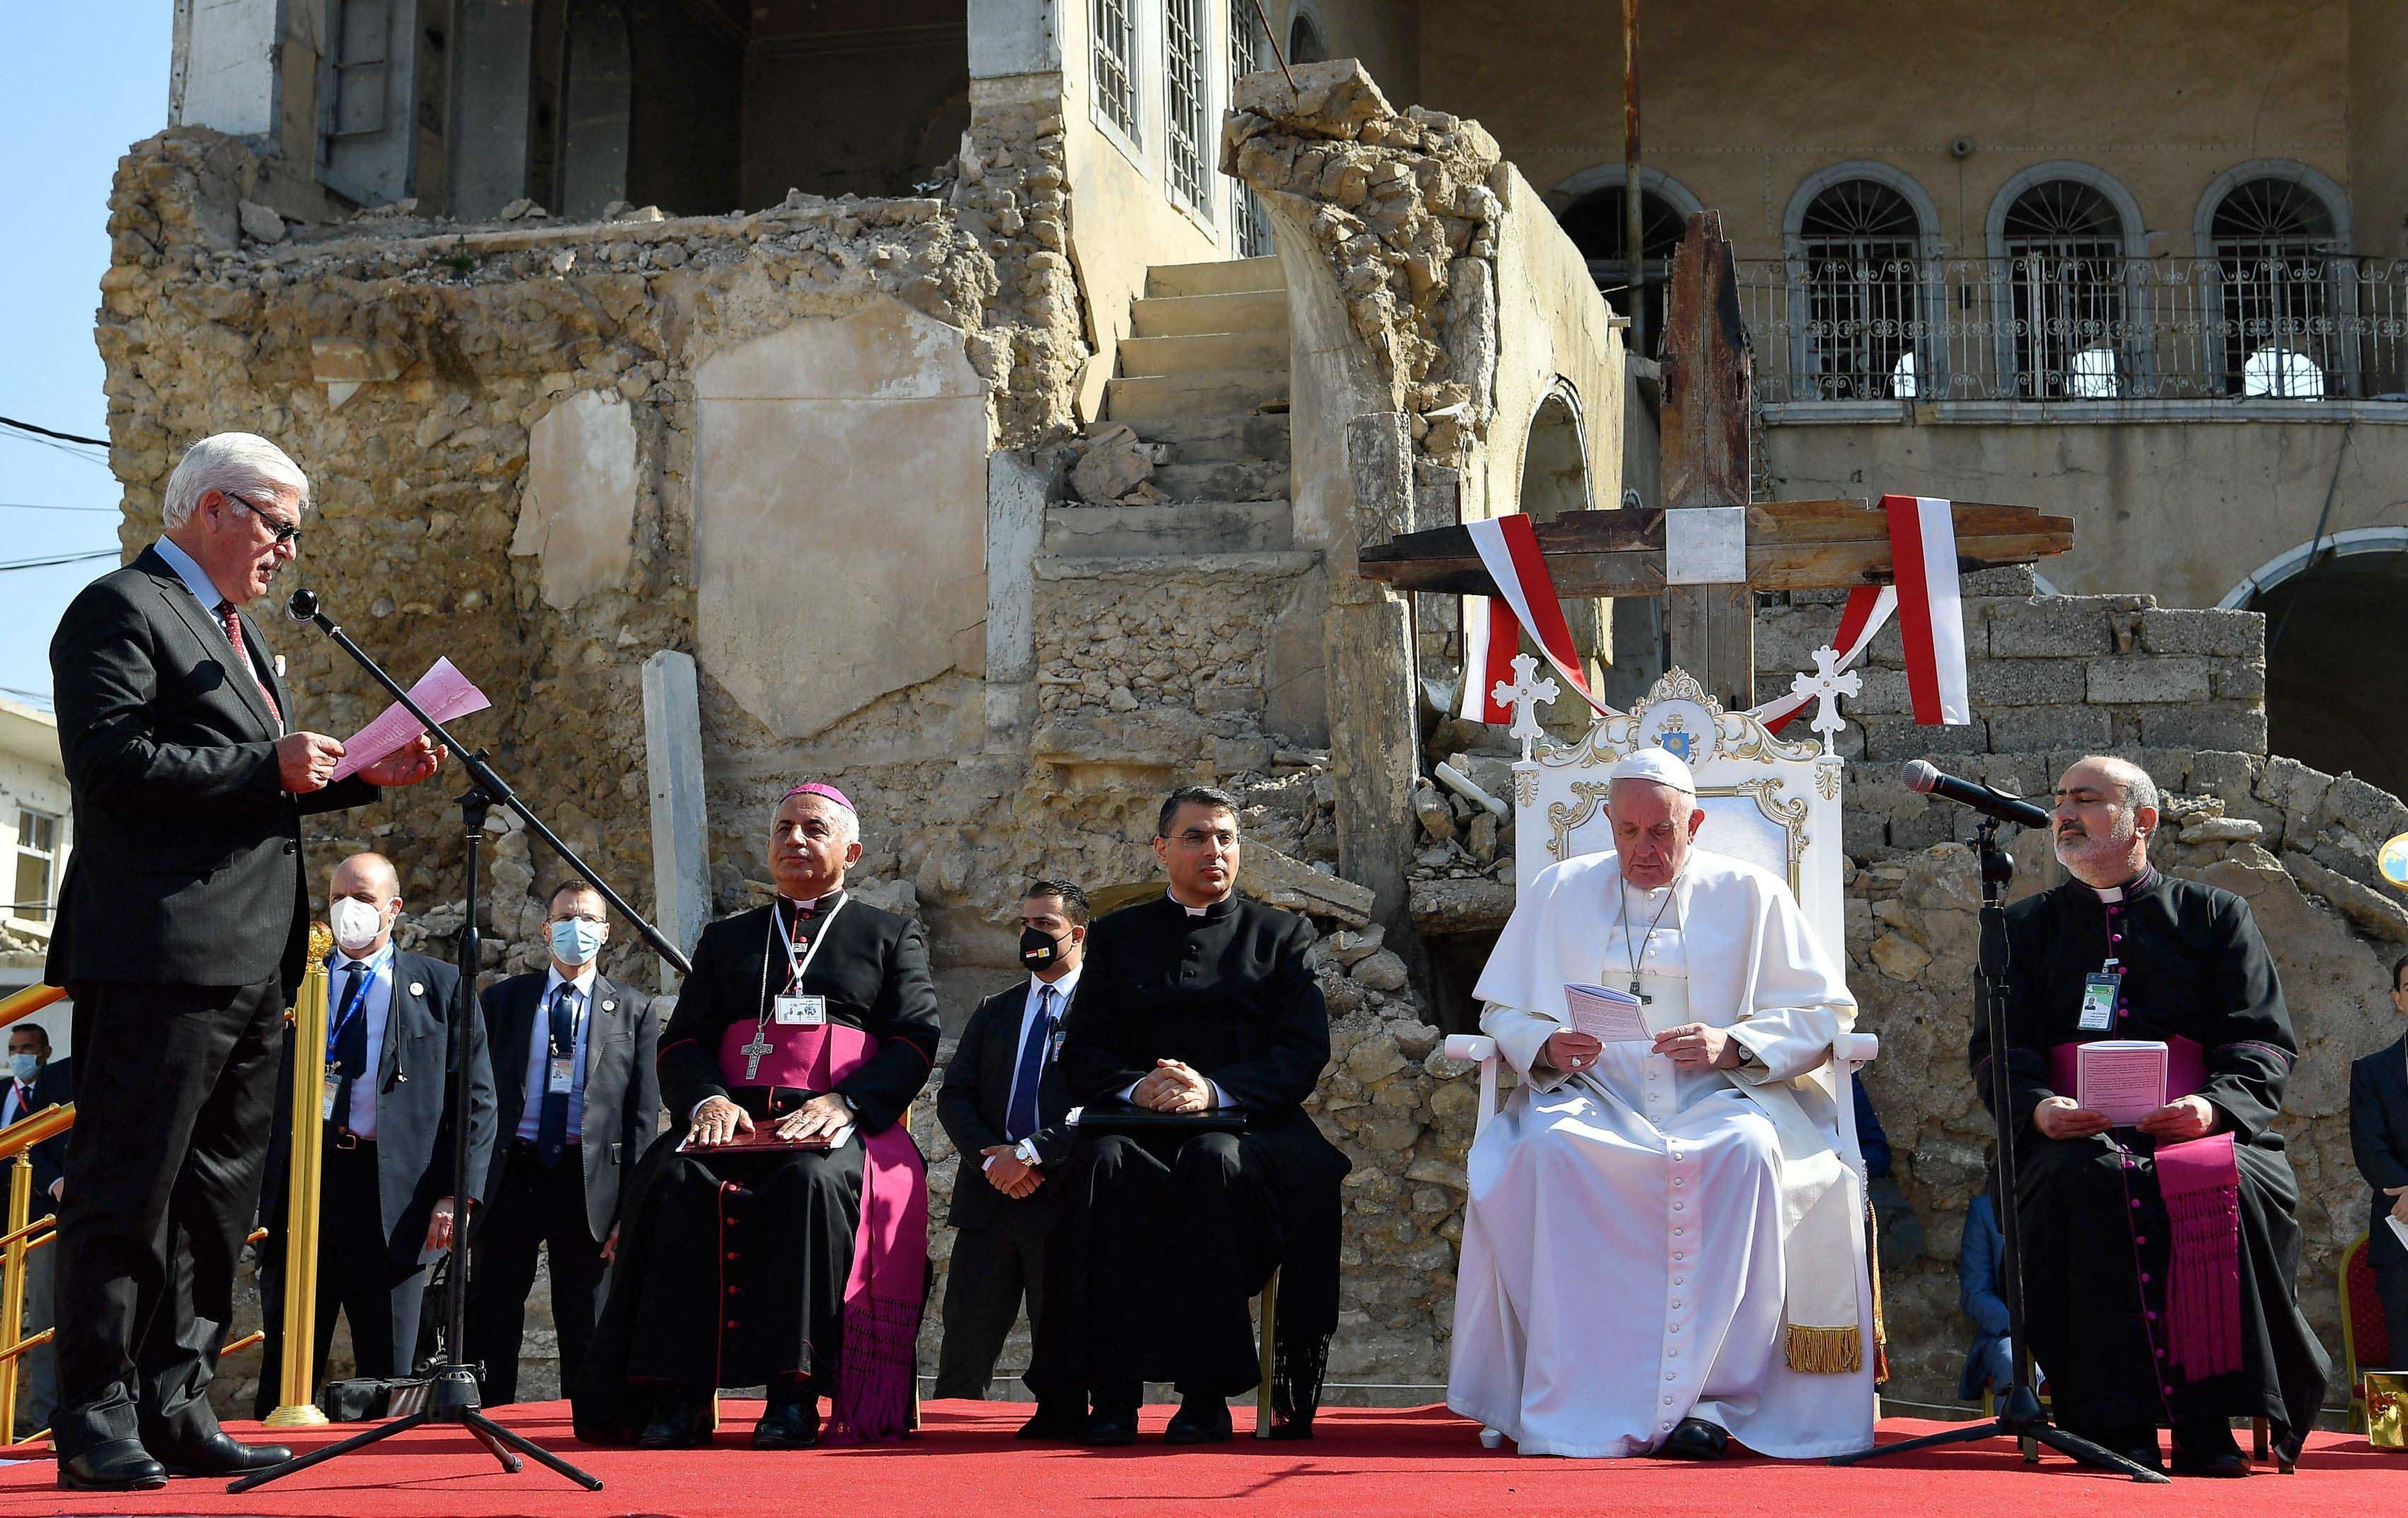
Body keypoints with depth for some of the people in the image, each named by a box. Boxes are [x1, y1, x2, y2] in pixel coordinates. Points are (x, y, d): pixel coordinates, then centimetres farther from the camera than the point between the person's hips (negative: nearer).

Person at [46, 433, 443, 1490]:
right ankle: (96, 1424, 0)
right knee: (127, 1193, -5)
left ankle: (174, 1411, 17)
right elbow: (111, 761, -18)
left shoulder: (237, 632, 24)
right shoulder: (121, 609, -6)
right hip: (161, 957, -10)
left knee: (218, 1199, 11)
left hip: (250, 967, 10)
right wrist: (270, 768, -17)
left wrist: (361, 776, 12)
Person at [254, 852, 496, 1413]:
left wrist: (456, 1193, -7)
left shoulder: (441, 986, 10)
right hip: (295, 1187, 2)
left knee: (387, 1378, 0)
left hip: (392, 1193, -2)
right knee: (285, 1376, 3)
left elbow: (477, 1098, 5)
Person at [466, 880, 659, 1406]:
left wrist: (632, 1210, -5)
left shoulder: (634, 1011, 8)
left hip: (587, 1183, -1)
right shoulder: (503, 1001, 11)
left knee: (585, 1333, 3)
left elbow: (643, 1115, 3)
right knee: (490, 1328, 2)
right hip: (509, 1176, 1)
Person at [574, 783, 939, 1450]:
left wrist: (845, 1101, -14)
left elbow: (915, 1041, 5)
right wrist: (707, 1099, -8)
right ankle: (676, 1395, -34)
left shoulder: (891, 937, 19)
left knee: (813, 1180, -38)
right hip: (735, 1120, 3)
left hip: (840, 1129, -2)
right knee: (677, 1180, -31)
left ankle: (795, 1394, -38)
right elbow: (682, 1042, 16)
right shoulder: (726, 939, 27)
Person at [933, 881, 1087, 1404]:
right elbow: (953, 1097, 11)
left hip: (1065, 1198, -4)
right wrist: (991, 1159, -7)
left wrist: (1030, 1152, -16)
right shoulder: (994, 1012, 19)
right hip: (989, 1198, 4)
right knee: (963, 1349, 1)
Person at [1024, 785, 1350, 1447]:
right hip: (1138, 1122, 1)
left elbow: (1303, 1052, 2)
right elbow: (1081, 1050, 9)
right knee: (1103, 1161, -34)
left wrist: (1215, 1091, -16)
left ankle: (1206, 1393, -33)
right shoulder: (1118, 935, 20)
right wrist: (1133, 1088, -14)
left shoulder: (1280, 934, 16)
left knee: (1217, 1161, -36)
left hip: (1244, 1127, -1)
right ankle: (1110, 1393, -34)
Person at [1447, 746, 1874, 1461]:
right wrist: (1545, 1046, -8)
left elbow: (1825, 1014, 6)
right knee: (1549, 1148, -35)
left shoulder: (1751, 894, 12)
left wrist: (1734, 1046, -12)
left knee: (1747, 1149, -37)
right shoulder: (1559, 891, 17)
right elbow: (1502, 1012, 16)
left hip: (1718, 1098, -1)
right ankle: (1581, 1397, -34)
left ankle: (1709, 1392, -34)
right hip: (1595, 1098, 1)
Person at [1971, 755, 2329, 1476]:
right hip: (2074, 1134, 1)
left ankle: (2209, 1422, -28)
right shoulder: (2028, 925, 21)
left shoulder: (2214, 915, 17)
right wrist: (2038, 1107, -13)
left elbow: (2262, 1042, 7)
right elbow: (1997, 1048, 10)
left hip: (2198, 1125, 0)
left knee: (2230, 1183, -35)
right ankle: (2118, 1421, -33)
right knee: (2082, 1180, -36)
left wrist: (2214, 1105, -15)